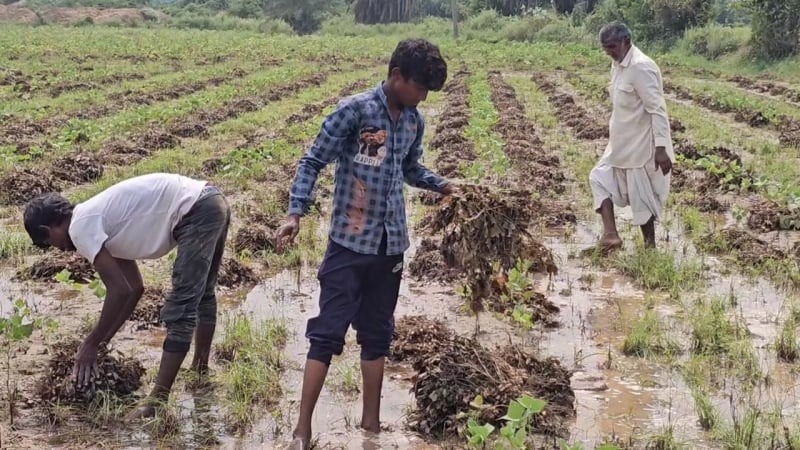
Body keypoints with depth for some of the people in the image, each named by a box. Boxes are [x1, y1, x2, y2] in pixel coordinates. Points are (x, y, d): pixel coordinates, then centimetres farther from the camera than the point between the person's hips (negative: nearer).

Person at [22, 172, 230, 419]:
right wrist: (103, 340, 27)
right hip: (214, 203, 10)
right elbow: (135, 287, 25)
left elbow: (120, 291, -9)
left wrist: (91, 344, 1)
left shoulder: (80, 227, -5)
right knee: (201, 295, 27)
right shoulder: (102, 220, 21)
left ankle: (157, 401, -7)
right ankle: (201, 368, 45)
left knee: (179, 309, -9)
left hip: (198, 212, -10)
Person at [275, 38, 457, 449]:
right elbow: (312, 162, -12)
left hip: (390, 246, 6)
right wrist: (295, 213, -23)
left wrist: (441, 185, 6)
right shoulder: (355, 110, -14)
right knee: (327, 333, -4)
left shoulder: (414, 121, 5)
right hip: (350, 244, -6)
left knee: (377, 334, 15)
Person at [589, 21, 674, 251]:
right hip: (622, 144, 10)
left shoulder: (641, 67, -22)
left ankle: (650, 247, 14)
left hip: (642, 146, -10)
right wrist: (615, 138, 22)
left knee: (642, 198, 1)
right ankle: (611, 234, 8)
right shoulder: (618, 65, 7)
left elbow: (657, 109, -25)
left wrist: (661, 148, -28)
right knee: (600, 178, 11)